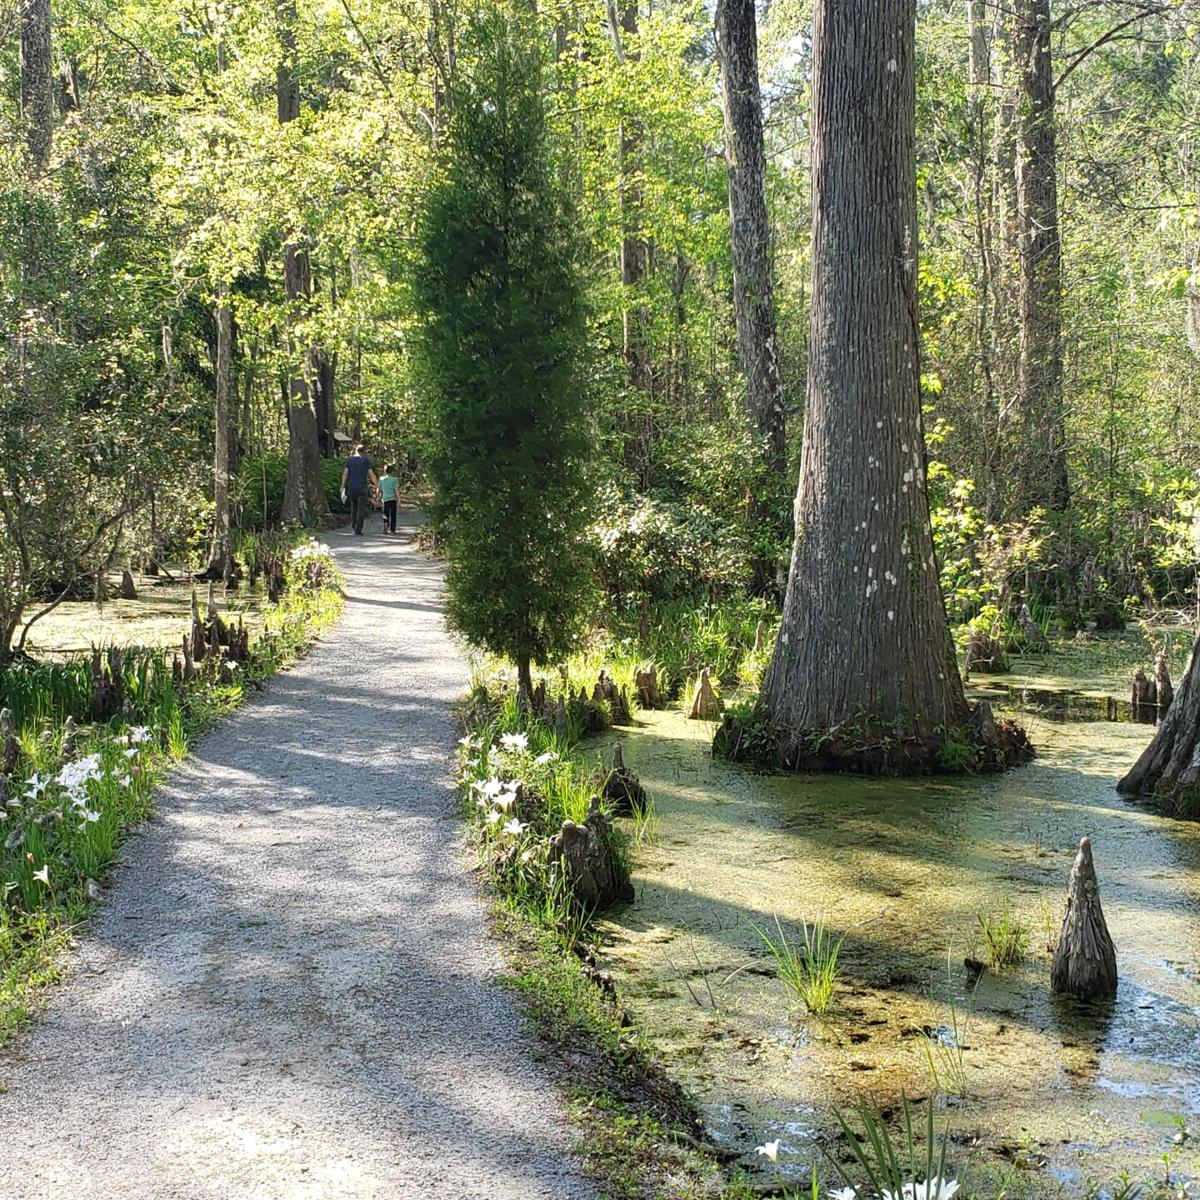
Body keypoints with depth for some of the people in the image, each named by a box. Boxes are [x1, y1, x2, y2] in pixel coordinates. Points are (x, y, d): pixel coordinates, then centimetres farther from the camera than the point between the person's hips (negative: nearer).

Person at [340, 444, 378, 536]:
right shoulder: (366, 460, 0)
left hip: (351, 486, 3)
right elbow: (371, 474, -4)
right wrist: (376, 484, 10)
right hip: (362, 487, -3)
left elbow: (345, 473, 0)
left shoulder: (349, 459, 7)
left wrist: (343, 486, 2)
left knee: (354, 506, 21)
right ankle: (358, 531, -9)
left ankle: (354, 527, 18)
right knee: (361, 509, -2)